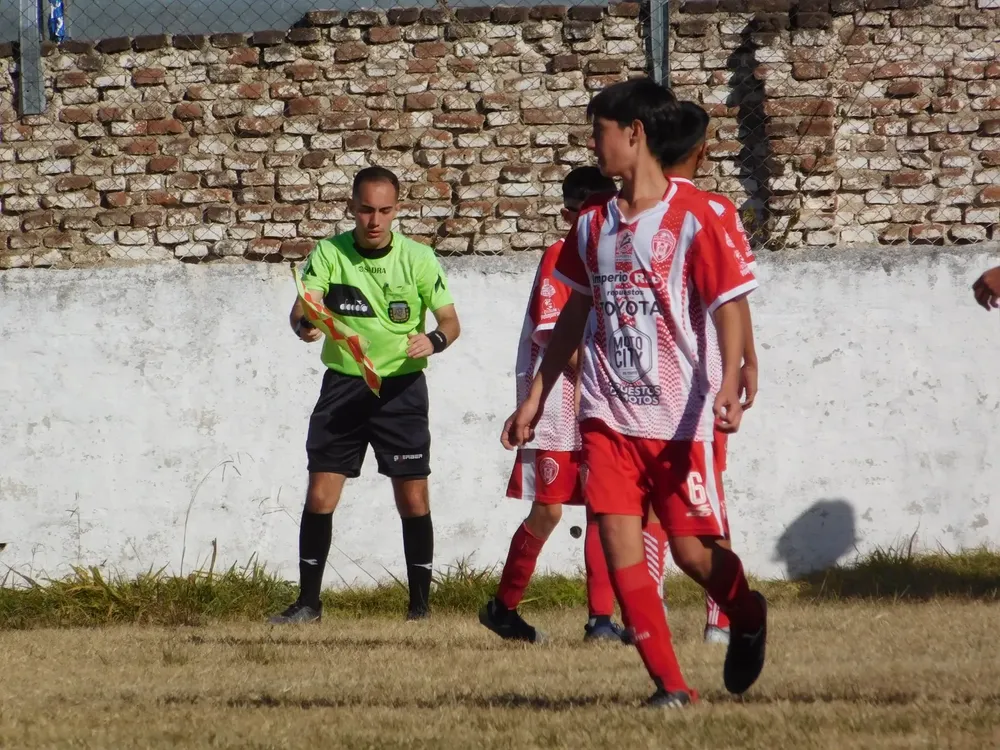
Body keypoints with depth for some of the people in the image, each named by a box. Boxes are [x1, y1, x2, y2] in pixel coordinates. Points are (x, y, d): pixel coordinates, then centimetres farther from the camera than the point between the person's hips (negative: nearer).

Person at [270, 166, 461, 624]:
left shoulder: (418, 259, -5)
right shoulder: (328, 254, -4)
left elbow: (450, 320, -1)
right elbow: (302, 308, -14)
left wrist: (435, 340, -24)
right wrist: (304, 323, -38)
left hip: (401, 387, -1)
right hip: (343, 384, 1)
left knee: (413, 499, -3)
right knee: (320, 496, -3)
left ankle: (420, 603, 9)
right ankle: (308, 602, 7)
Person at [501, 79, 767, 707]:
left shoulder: (693, 215, -8)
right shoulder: (595, 222, 10)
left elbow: (729, 303, -13)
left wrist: (729, 384, -27)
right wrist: (536, 397, 22)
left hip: (681, 417, -5)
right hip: (608, 415, 5)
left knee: (693, 549, -1)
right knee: (619, 543, -7)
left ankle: (748, 616, 33)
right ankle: (671, 686, -3)